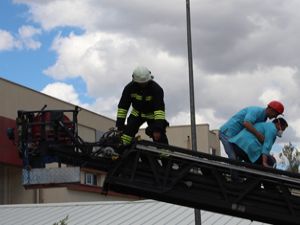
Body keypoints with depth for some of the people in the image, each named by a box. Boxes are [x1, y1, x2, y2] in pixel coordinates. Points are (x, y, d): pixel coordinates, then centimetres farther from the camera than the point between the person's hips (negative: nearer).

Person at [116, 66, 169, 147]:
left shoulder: (156, 89, -28)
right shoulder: (129, 88, -19)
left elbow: (159, 108, -34)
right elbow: (123, 106, -13)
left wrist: (158, 128, -43)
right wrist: (120, 124, -17)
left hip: (152, 114, -2)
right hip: (137, 113, 2)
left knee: (159, 136, -15)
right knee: (128, 130, -18)